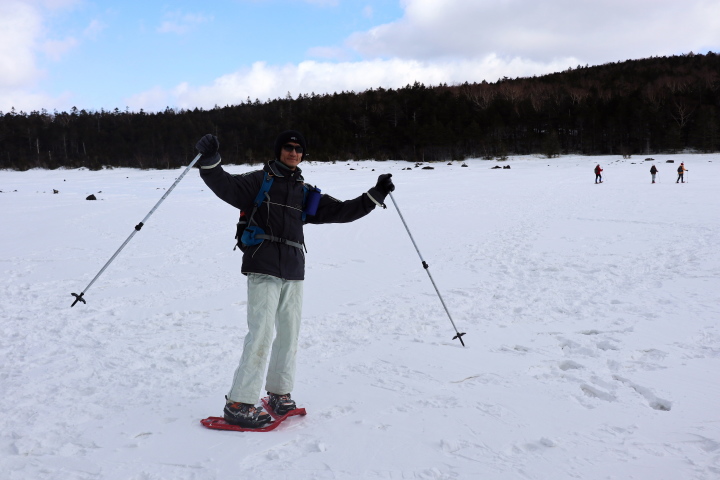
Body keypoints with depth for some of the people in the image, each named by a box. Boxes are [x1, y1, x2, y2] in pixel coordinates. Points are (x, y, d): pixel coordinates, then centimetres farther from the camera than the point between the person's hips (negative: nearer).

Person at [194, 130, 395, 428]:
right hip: (263, 267, -5)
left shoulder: (306, 192, 19)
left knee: (290, 332, 8)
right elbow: (226, 186, -9)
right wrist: (210, 161, -27)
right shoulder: (259, 181, 5)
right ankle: (238, 404, -6)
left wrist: (375, 196, 15)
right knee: (261, 333, -12)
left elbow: (340, 211, 20)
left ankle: (279, 392, 25)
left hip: (293, 270, 6)